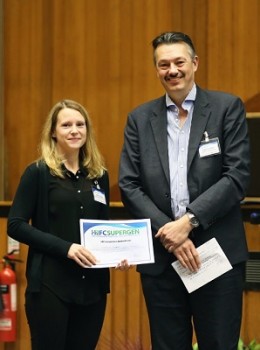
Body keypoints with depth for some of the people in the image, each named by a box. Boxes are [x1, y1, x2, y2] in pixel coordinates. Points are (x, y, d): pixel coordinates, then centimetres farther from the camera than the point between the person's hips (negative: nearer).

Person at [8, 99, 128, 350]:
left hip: (93, 284, 5)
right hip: (50, 284, -5)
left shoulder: (99, 175, 11)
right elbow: (15, 225, -9)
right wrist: (65, 247, -18)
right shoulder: (38, 172, -4)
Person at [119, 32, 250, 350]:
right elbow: (129, 185, 3)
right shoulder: (140, 118, 9)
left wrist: (189, 221, -15)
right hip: (159, 258, 3)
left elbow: (237, 176, -7)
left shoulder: (228, 108, 1)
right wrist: (167, 233, -9)